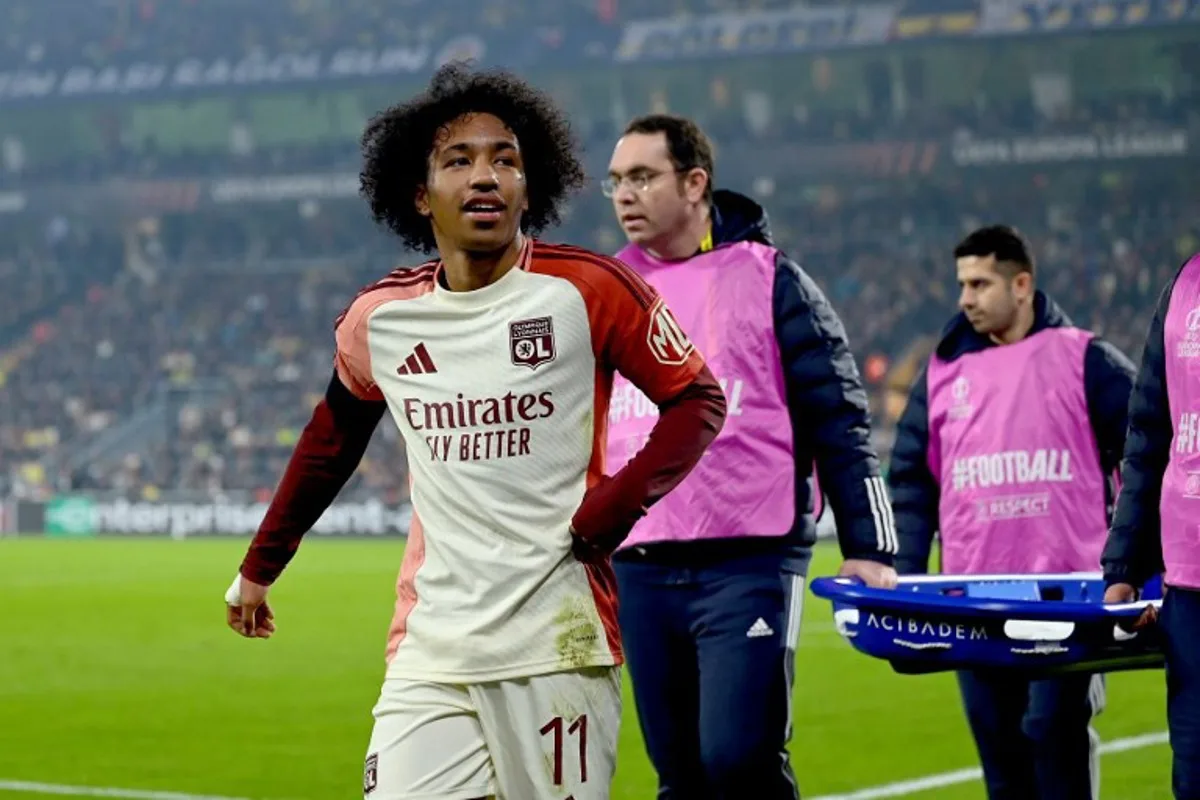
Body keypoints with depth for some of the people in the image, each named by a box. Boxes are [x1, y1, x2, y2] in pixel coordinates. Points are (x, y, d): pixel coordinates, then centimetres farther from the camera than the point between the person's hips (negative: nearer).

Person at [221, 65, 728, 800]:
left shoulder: (588, 291, -4)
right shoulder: (380, 319, 6)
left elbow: (698, 401, 3)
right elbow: (330, 443, 23)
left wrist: (610, 509, -10)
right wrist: (260, 567, 30)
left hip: (559, 647, -2)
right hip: (430, 652, 3)